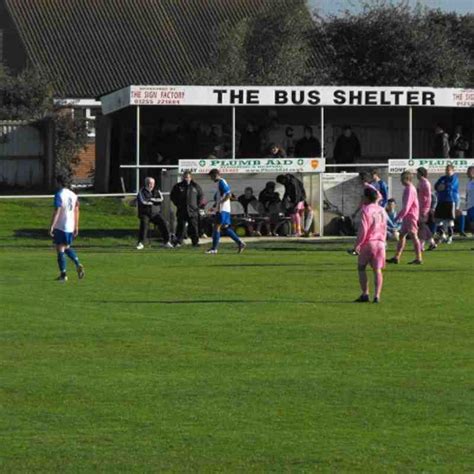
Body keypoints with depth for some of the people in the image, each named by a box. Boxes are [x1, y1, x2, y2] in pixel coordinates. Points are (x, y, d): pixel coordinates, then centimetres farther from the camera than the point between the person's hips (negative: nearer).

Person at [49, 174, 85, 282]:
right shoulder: (73, 195, 10)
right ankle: (78, 265, 1)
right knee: (67, 248, 21)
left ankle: (63, 274, -3)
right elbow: (76, 211, 13)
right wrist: (76, 226, 19)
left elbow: (56, 212, -18)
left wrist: (51, 226, -16)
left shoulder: (59, 195, -12)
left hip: (60, 227, -7)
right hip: (70, 227, 7)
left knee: (60, 249, 0)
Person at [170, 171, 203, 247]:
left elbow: (201, 196, 15)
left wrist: (198, 205, 6)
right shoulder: (178, 186, 4)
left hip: (193, 212, 0)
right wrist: (178, 204, 4)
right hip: (181, 211, 0)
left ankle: (195, 242, 5)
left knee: (194, 227, -1)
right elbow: (172, 196, 12)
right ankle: (178, 242, 2)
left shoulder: (195, 186, 6)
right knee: (181, 227, -2)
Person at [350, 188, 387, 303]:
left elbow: (363, 230, -14)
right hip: (380, 242, 5)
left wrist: (357, 245, -10)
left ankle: (365, 294, 2)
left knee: (361, 268, 9)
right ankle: (377, 295, -8)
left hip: (368, 243, -5)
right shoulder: (382, 211, 11)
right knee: (377, 270, 2)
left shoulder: (365, 210, -9)